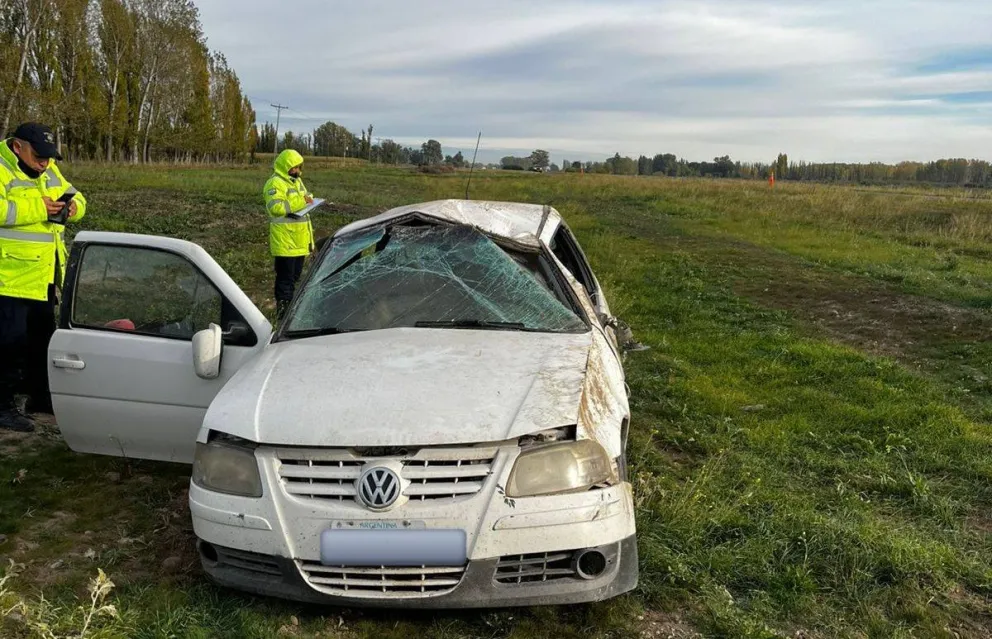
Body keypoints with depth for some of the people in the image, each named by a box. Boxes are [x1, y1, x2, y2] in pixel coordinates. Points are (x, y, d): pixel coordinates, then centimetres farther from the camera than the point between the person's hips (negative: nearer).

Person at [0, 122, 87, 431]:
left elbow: (75, 197, 19)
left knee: (43, 339, 17)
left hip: (44, 277, 9)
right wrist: (36, 208, -28)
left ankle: (40, 396, 31)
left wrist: (74, 205, -3)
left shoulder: (49, 171, 13)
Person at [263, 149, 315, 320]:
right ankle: (283, 309, 0)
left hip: (299, 240, 9)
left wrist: (309, 198, 7)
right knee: (285, 276, -5)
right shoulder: (275, 183, -14)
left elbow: (303, 198, 29)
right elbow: (275, 207, -26)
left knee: (295, 275, 16)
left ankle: (290, 305, 27)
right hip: (285, 240, -9)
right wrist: (300, 202, -26)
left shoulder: (296, 181, 16)